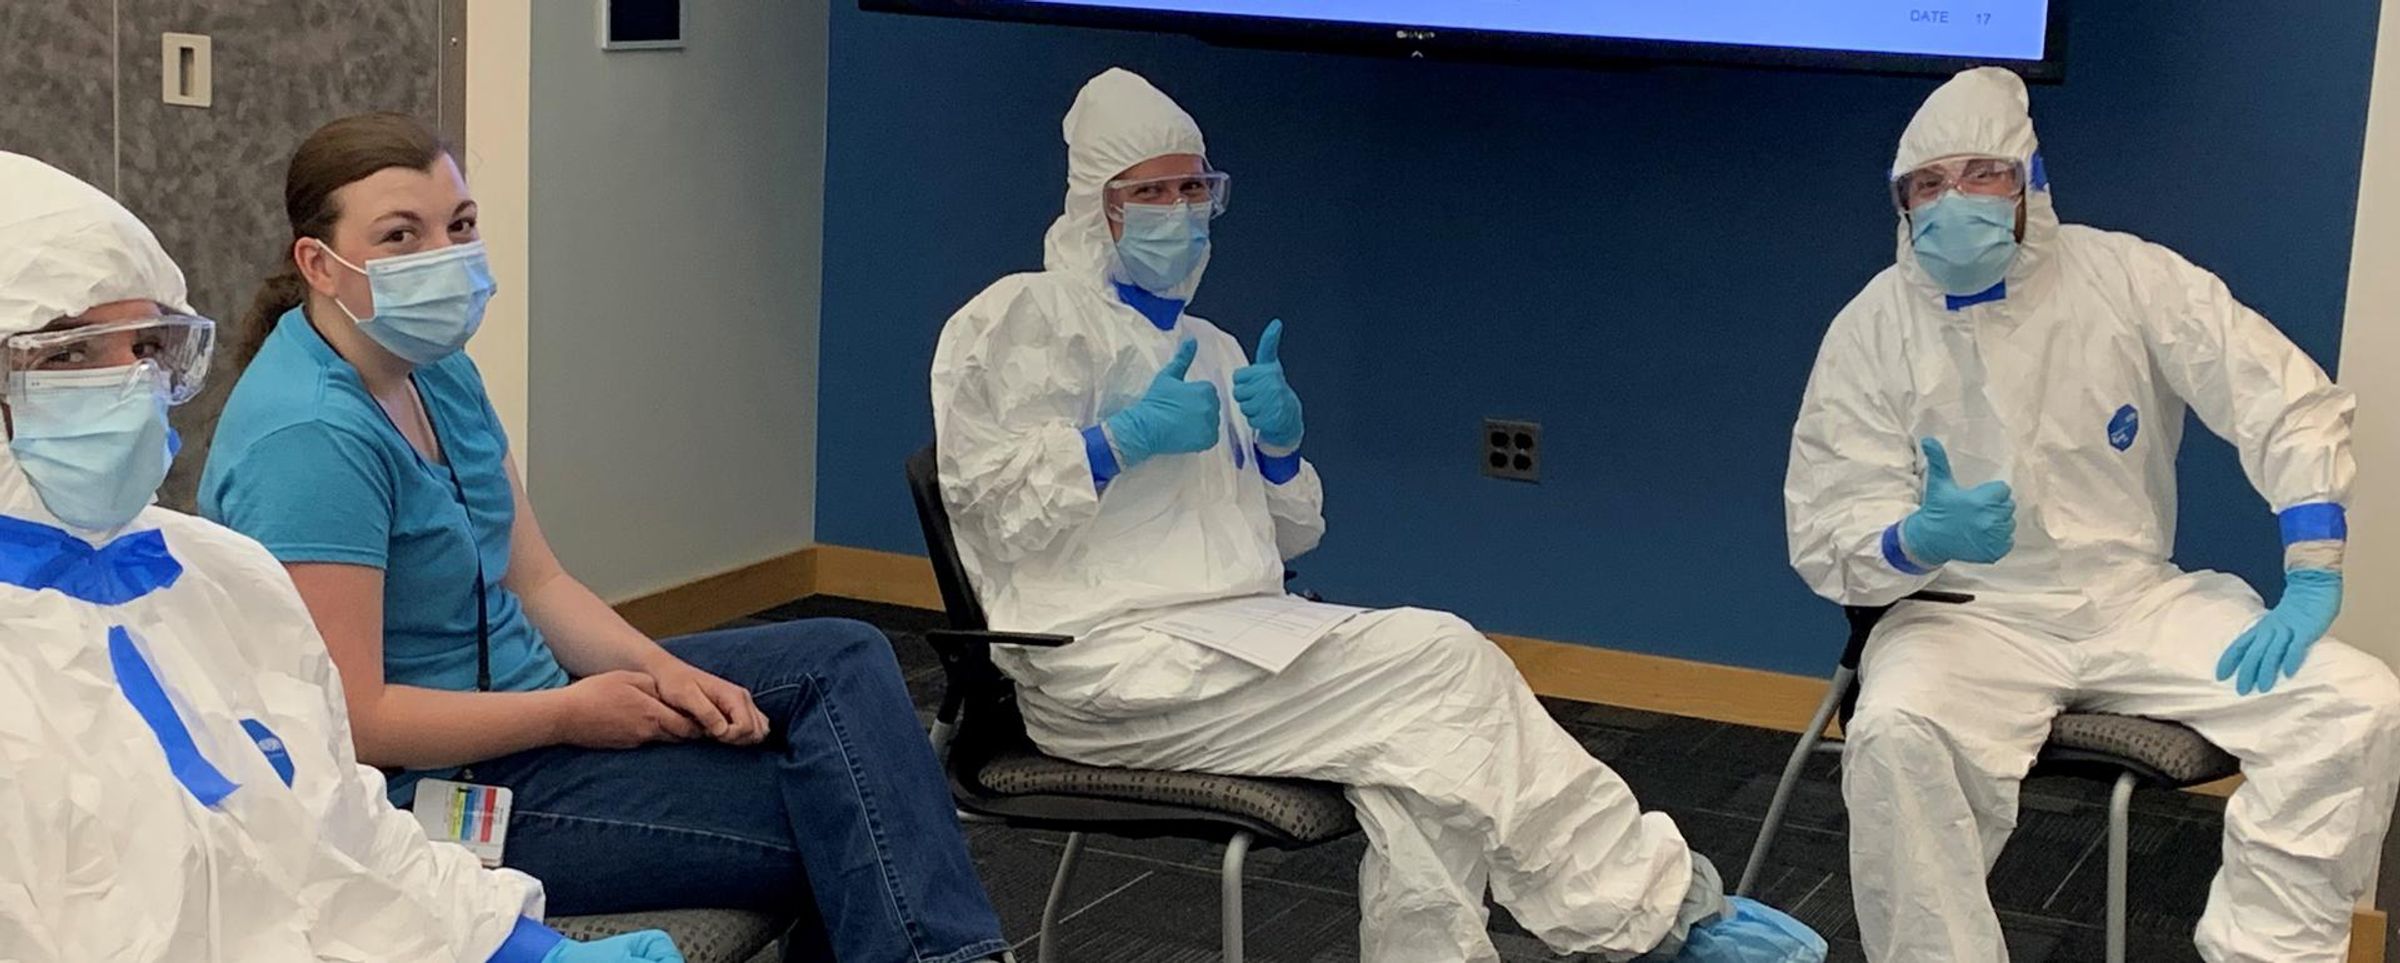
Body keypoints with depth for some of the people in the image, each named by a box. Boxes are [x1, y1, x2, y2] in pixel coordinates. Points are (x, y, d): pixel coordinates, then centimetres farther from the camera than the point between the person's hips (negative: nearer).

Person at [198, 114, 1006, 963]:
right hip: (437, 790, -9)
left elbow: (536, 583, 9)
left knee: (843, 661, 1)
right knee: (833, 823, -12)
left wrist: (662, 670, -8)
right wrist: (571, 713, -17)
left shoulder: (439, 371, 6)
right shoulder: (311, 437, -23)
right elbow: (351, 719, -25)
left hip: (511, 700, 9)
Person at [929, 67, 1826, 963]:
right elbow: (984, 487, -9)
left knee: (1422, 759, -24)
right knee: (1438, 659, -20)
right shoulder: (1025, 315, 4)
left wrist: (1280, 446, 1)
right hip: (1112, 664, -7)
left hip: (1236, 647, 7)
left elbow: (1290, 535, 21)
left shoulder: (1212, 351, 23)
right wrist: (1127, 439, -17)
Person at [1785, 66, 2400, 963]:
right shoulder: (1873, 329, -6)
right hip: (1970, 613, -2)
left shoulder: (2125, 277, -3)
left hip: (2137, 599, 2)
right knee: (1894, 734, -36)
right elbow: (1824, 534, -9)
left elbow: (2290, 403, 1)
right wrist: (1920, 539, -32)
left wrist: (2311, 579, -9)